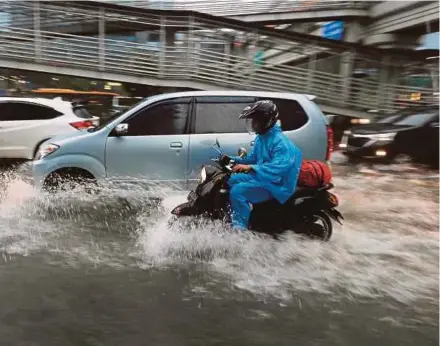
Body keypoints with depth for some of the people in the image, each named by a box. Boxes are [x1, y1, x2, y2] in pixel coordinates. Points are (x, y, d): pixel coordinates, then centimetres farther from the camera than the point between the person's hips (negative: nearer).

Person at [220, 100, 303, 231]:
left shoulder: (280, 141, -23)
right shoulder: (261, 137, 8)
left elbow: (278, 167, -37)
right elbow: (252, 158, 19)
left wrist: (250, 168, -46)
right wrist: (232, 159, 4)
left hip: (275, 185, -10)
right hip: (260, 176, 10)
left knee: (237, 191, -27)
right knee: (230, 180, 13)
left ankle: (240, 229, -17)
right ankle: (230, 216, 23)